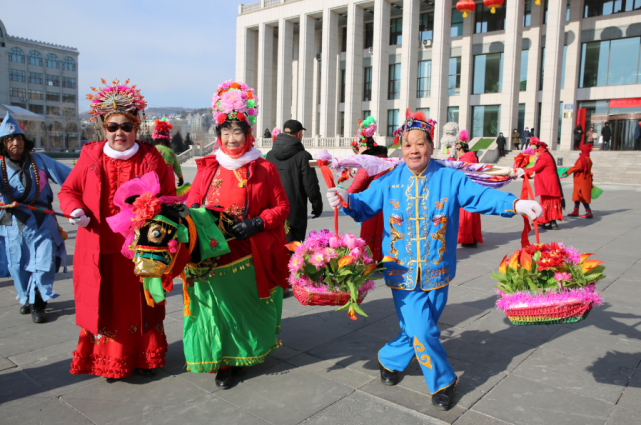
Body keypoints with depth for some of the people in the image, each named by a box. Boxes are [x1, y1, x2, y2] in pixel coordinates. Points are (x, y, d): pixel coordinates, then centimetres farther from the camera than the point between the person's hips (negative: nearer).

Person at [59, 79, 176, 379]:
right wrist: (75, 210, -9)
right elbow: (68, 190, 12)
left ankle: (144, 357, 30)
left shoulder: (151, 158, 0)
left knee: (140, 305, 11)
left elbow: (170, 196, 6)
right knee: (105, 306, 9)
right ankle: (108, 359, 29)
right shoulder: (91, 156, 3)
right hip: (100, 250, 1)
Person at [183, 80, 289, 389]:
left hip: (249, 256, -2)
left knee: (245, 305, 9)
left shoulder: (263, 169, 0)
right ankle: (223, 362, 22)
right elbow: (191, 202, 16)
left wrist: (257, 224, -14)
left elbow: (281, 207, 1)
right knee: (217, 305, 5)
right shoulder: (207, 167, 8)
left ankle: (242, 356, 31)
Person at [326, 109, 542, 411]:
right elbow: (365, 205, -2)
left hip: (436, 272, 2)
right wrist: (347, 200, -23)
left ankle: (390, 360, 42)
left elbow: (481, 196, -11)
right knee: (423, 332, -3)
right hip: (403, 271, -1)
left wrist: (516, 204, -27)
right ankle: (442, 382, 23)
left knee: (419, 329, 14)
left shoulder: (450, 179, -3)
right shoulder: (389, 181, -1)